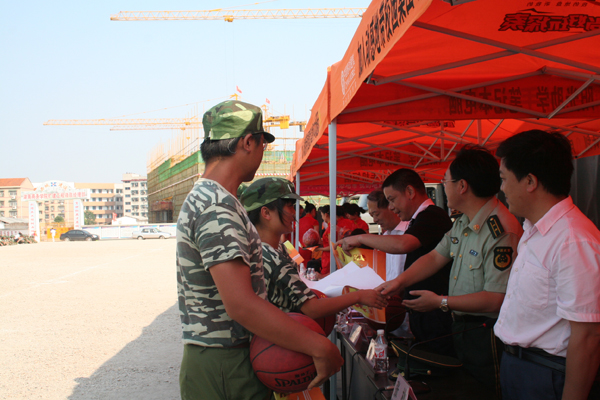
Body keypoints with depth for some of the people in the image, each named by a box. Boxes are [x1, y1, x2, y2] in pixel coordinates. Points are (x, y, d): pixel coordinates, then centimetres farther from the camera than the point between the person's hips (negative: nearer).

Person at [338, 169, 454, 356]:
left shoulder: (432, 216, -14)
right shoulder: (419, 220, 17)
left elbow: (403, 244, -32)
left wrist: (361, 238, -20)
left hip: (436, 317, -9)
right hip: (421, 315, 9)